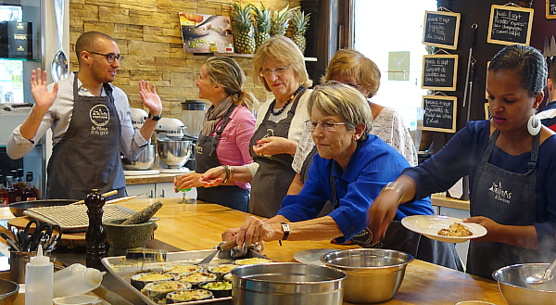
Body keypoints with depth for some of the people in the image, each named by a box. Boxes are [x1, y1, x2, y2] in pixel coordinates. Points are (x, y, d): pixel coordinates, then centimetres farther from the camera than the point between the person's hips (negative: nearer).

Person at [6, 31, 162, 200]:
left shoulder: (119, 97, 9)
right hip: (68, 197, -4)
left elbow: (131, 151, 18)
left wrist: (154, 115, 8)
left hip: (113, 193, 4)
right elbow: (14, 151, -7)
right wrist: (40, 110, -20)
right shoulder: (58, 93, -4)